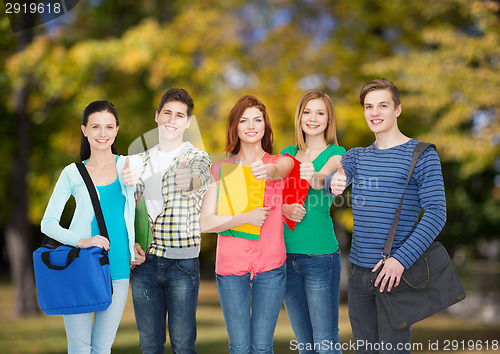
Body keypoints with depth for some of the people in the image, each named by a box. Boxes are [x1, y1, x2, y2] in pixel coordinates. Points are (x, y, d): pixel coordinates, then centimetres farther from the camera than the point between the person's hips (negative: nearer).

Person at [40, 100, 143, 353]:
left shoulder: (128, 165, 8)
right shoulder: (73, 173, 3)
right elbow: (48, 223, 1)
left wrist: (134, 179, -26)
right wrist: (81, 241, -16)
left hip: (118, 269, 1)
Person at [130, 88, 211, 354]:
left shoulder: (197, 158, -1)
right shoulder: (142, 160, 12)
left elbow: (199, 177, -25)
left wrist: (190, 181, -50)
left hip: (182, 262, -3)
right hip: (144, 262, 4)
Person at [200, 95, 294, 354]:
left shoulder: (281, 162, 4)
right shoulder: (221, 168, 4)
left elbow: (279, 171, -23)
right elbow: (205, 223, -3)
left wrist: (267, 171, -46)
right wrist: (245, 218, -16)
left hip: (271, 265, 0)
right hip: (231, 265, 0)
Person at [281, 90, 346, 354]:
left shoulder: (336, 153, -1)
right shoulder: (288, 153, 12)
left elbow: (325, 176, -23)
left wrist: (315, 177, -46)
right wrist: (284, 208, -15)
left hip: (320, 255, -4)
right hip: (287, 254, 5)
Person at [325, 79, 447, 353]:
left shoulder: (422, 155, -4)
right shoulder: (356, 156, 13)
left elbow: (436, 213, -12)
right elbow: (334, 178, -6)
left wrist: (401, 259, -22)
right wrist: (333, 183, -32)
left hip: (394, 270, -5)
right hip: (359, 269, 5)